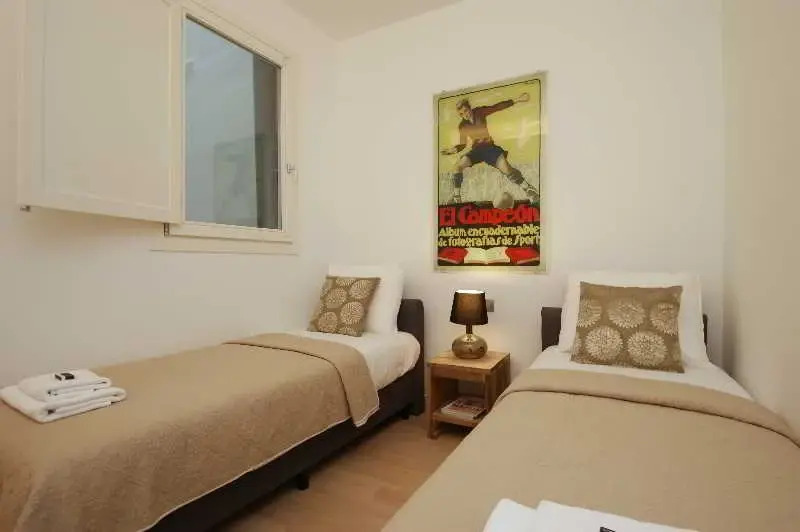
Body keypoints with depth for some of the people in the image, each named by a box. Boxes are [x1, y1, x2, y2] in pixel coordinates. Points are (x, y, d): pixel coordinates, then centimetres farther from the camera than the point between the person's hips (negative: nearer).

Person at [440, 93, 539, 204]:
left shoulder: (479, 112, -3)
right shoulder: (462, 126, 1)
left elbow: (498, 107, -5)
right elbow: (463, 145, 7)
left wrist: (516, 100, -10)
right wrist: (453, 149, -12)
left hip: (489, 146, -2)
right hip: (476, 150, 2)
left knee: (506, 169, -23)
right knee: (457, 166, -22)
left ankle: (529, 189, -8)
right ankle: (456, 198, -14)